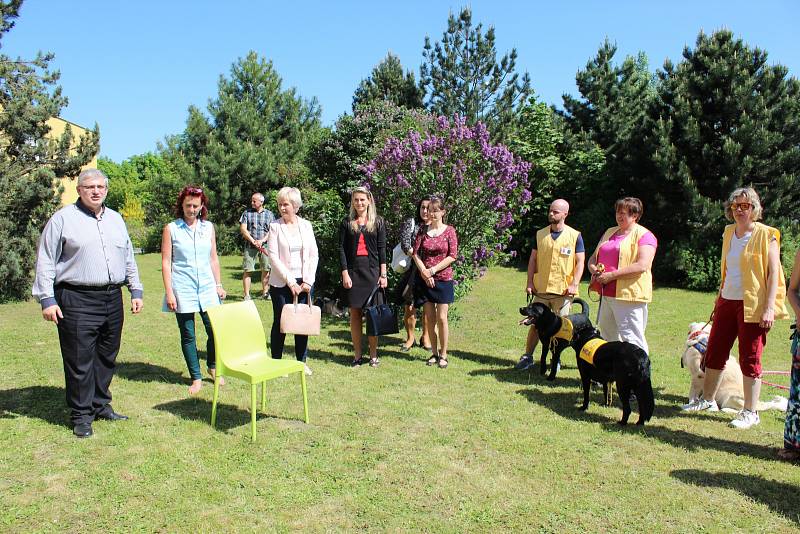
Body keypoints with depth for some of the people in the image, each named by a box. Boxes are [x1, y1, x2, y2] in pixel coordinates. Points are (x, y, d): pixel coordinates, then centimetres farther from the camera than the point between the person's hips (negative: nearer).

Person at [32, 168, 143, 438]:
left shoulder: (116, 219, 15)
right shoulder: (63, 218, -2)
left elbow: (129, 259, 21)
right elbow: (46, 262, -3)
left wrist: (136, 290, 16)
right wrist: (47, 299, -9)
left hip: (112, 300, 6)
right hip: (77, 302, -5)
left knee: (106, 358, 13)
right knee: (80, 361, -2)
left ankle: (101, 406, 27)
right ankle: (81, 415, 10)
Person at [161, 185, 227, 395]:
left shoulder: (208, 227, 9)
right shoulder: (171, 228, 0)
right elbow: (166, 262, -1)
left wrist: (219, 285, 12)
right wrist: (169, 293, -7)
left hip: (207, 287, 2)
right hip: (183, 289, -2)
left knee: (215, 330, -1)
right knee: (188, 335, 4)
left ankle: (213, 367, 24)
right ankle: (196, 378, 17)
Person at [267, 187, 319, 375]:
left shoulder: (306, 225, 5)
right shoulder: (275, 226, -2)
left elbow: (314, 255, 5)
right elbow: (273, 257, -8)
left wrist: (308, 281, -5)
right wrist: (290, 282, -12)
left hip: (304, 282, 2)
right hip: (281, 283, -2)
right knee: (280, 322, 4)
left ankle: (302, 361, 19)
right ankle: (276, 363, 16)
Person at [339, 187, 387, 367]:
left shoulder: (378, 222, 6)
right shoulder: (347, 223, 6)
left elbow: (382, 249, 4)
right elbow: (341, 249, 3)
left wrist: (383, 274, -2)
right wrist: (345, 273, -6)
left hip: (372, 271, 0)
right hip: (353, 271, 1)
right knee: (355, 313, 2)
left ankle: (373, 355, 10)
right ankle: (357, 355, 11)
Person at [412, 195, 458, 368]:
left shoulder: (449, 231, -2)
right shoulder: (423, 231, 6)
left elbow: (452, 256, -8)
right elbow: (415, 253, 0)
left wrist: (433, 270, -12)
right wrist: (424, 272, -13)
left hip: (443, 279, -3)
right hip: (424, 280, 3)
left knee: (441, 318, -4)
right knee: (430, 319, 7)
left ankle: (443, 354, 7)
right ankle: (434, 353, 16)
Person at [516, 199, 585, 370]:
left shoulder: (575, 236, -1)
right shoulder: (540, 234, 7)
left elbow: (580, 262, -2)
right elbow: (533, 259, 9)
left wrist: (574, 284, -12)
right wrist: (530, 282, 1)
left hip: (563, 291, -2)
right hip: (541, 289, 2)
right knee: (535, 324, 8)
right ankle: (528, 356, 18)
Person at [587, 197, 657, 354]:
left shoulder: (644, 235, -5)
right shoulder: (609, 232, 19)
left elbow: (642, 266, -18)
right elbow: (592, 259, 21)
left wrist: (611, 275, -18)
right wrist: (595, 270, -2)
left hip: (629, 295, -8)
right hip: (606, 294, 8)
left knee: (632, 340, -8)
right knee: (607, 336, 14)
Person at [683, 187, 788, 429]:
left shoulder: (765, 235, -8)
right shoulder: (729, 233, 12)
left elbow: (773, 273, -12)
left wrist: (769, 308, -19)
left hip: (752, 305, -6)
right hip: (727, 301, 7)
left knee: (750, 358, 0)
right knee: (714, 351, 12)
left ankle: (750, 412, 11)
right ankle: (707, 400, 27)